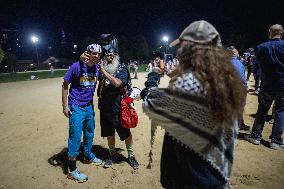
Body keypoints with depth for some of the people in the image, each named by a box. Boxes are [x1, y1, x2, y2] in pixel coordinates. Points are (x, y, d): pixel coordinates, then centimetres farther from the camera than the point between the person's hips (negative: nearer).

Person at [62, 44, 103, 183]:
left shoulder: (97, 68, 2)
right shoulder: (77, 66, -14)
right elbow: (65, 85, -9)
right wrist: (65, 106, -12)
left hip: (89, 106, 6)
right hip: (76, 107, -6)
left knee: (89, 133, 19)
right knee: (75, 136, -2)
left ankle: (88, 156, 42)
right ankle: (72, 170, 12)